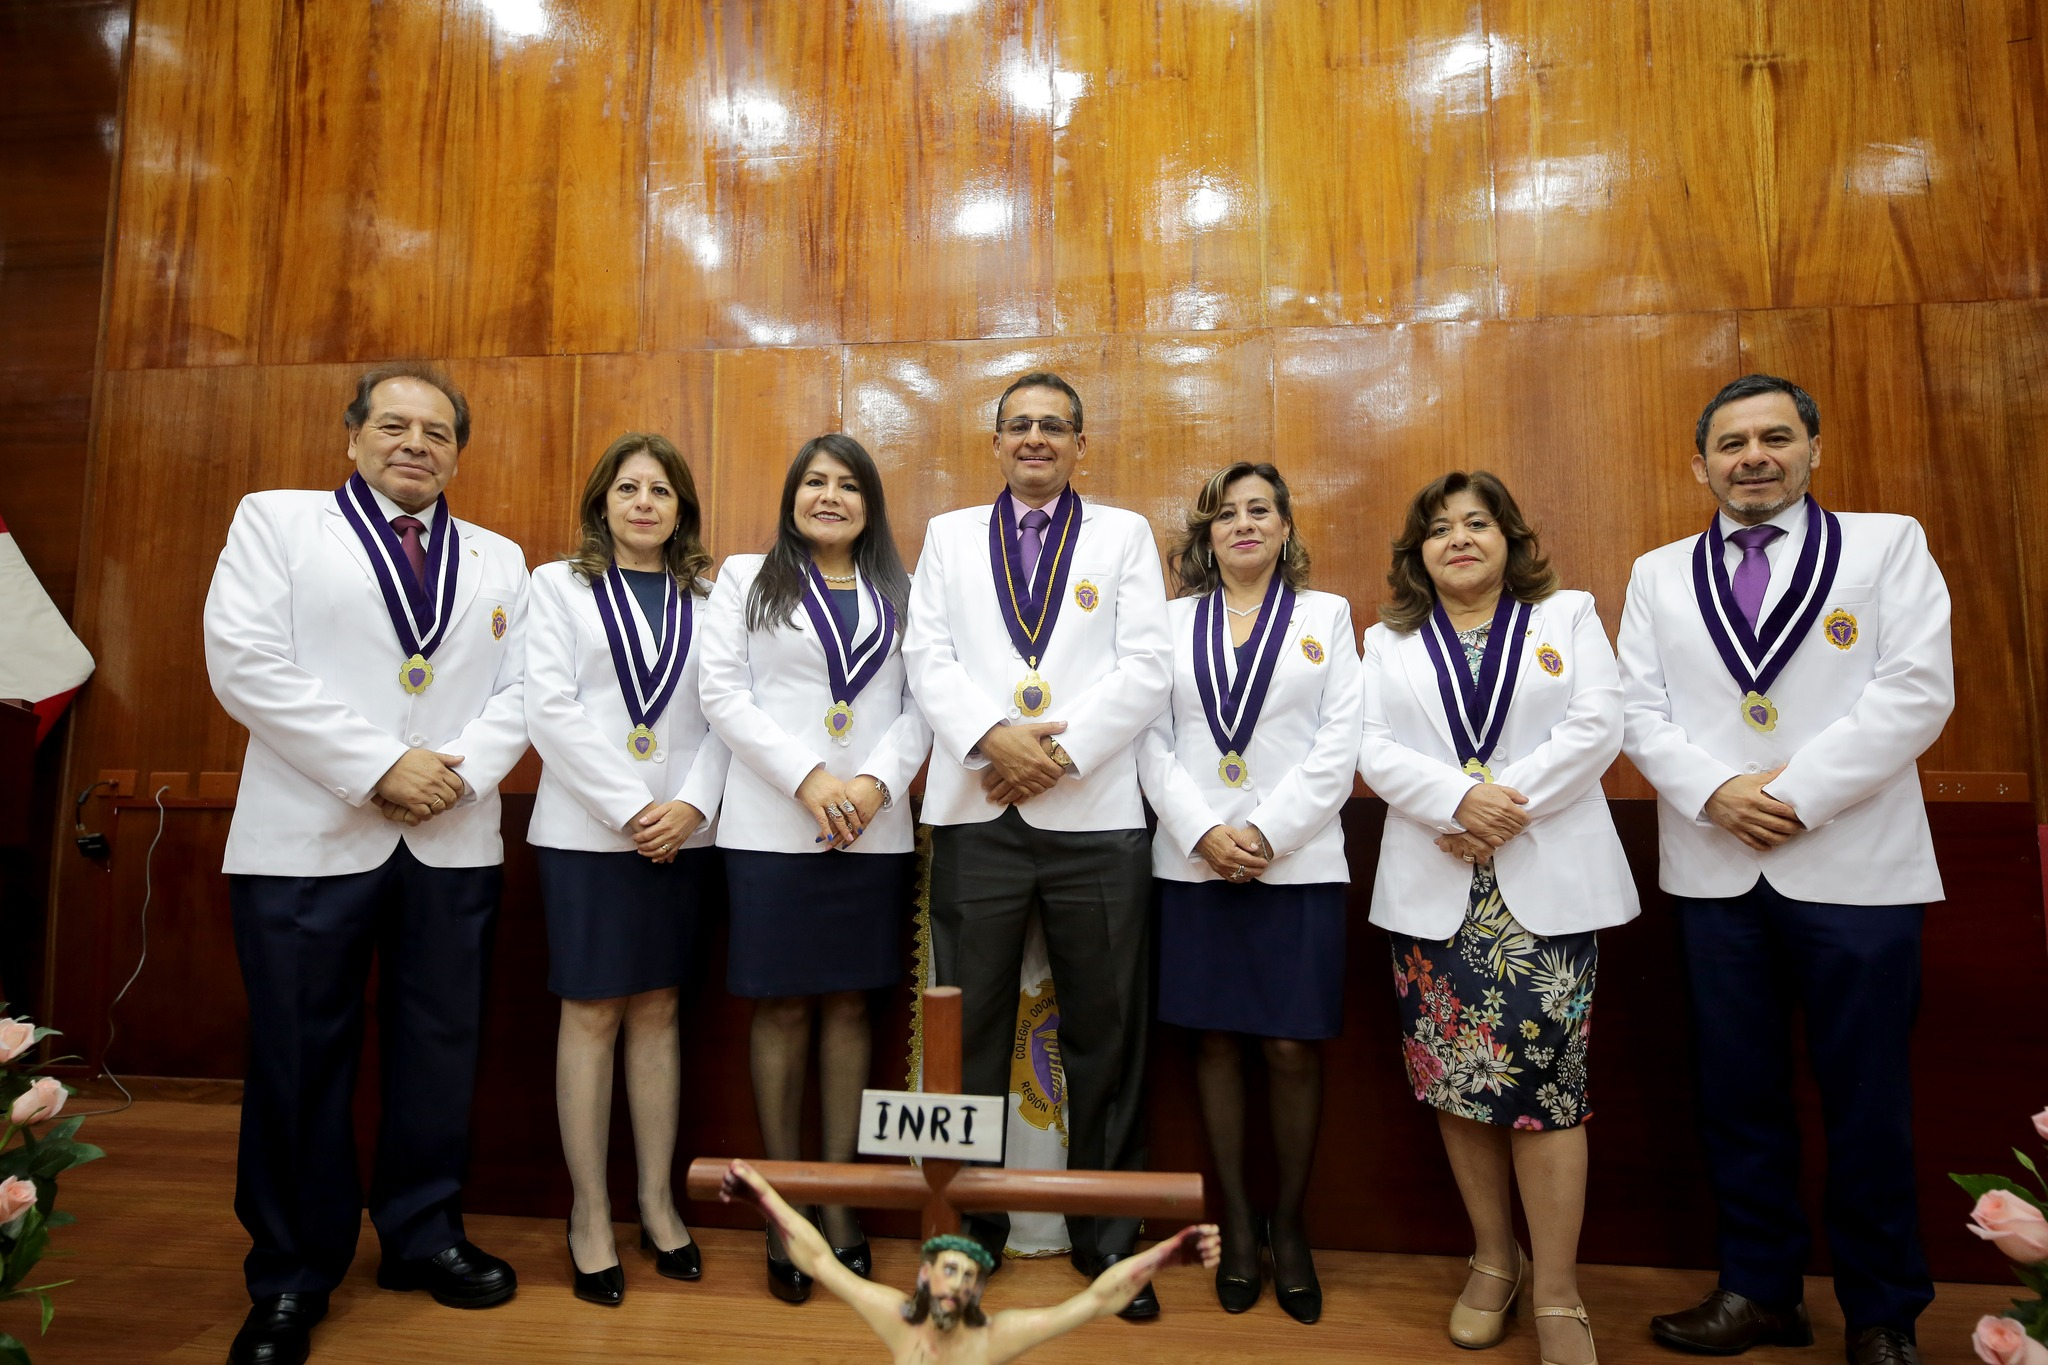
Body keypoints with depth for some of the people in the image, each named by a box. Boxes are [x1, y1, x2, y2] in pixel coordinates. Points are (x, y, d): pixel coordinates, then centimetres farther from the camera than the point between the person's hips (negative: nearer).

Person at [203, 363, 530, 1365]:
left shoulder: (498, 559, 15)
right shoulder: (276, 521, 6)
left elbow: (521, 690, 7)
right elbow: (245, 663, -7)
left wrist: (459, 769, -11)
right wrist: (380, 766, -14)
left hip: (454, 843, 3)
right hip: (310, 838, -2)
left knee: (439, 1053, 10)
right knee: (299, 1064, 7)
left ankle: (424, 1236, 28)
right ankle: (290, 1281, 24)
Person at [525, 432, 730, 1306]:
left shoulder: (705, 597, 9)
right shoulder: (558, 585, 4)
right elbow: (551, 708, -6)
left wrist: (691, 806, -12)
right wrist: (631, 808, -12)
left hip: (680, 833, 2)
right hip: (587, 830, -2)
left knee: (658, 1011, 9)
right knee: (591, 1015, 3)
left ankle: (658, 1201, 20)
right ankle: (589, 1211, 16)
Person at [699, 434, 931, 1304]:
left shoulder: (900, 592, 12)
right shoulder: (745, 577, 8)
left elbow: (922, 702, 6)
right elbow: (723, 692, -2)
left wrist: (878, 780, -11)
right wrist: (808, 777, -12)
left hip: (875, 831, 2)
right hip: (773, 827, -1)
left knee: (848, 1005, 7)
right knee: (782, 1007, 4)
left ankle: (840, 1203, 19)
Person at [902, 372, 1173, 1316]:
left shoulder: (1124, 535, 10)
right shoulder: (949, 535, 14)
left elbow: (1146, 668, -1)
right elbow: (927, 659, 2)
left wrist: (1063, 752, -12)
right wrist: (994, 737, -14)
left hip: (1095, 814, 0)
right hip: (975, 814, 1)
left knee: (1104, 1034, 8)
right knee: (969, 1031, 8)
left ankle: (1107, 1234, 25)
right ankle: (970, 1223, 26)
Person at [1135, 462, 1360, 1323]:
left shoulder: (1326, 615, 8)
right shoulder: (1172, 621, 10)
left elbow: (1339, 746, -1)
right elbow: (1153, 743, 3)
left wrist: (1266, 833, -11)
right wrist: (1204, 833, -10)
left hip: (1299, 864, -1)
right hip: (1193, 864, 1)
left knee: (1293, 1049, 2)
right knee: (1217, 1042, 7)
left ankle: (1290, 1226, 22)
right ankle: (1236, 1226, 23)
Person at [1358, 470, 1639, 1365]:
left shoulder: (1568, 616, 11)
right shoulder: (1389, 642, 14)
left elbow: (1596, 728, -2)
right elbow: (1374, 749, 1)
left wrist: (1507, 805, -13)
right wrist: (1458, 800, -16)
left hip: (1547, 884, -2)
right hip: (1435, 888, 2)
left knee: (1544, 1074, -6)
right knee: (1455, 1076, 5)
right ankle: (1494, 1261, 22)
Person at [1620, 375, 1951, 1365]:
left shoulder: (1887, 543, 4)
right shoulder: (1660, 574, 11)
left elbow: (1916, 691, -7)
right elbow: (1639, 709, 4)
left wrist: (1797, 791, -15)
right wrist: (1712, 789, -13)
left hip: (1855, 868, -2)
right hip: (1715, 869, 2)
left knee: (1868, 1097, 7)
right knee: (1738, 1093, 10)